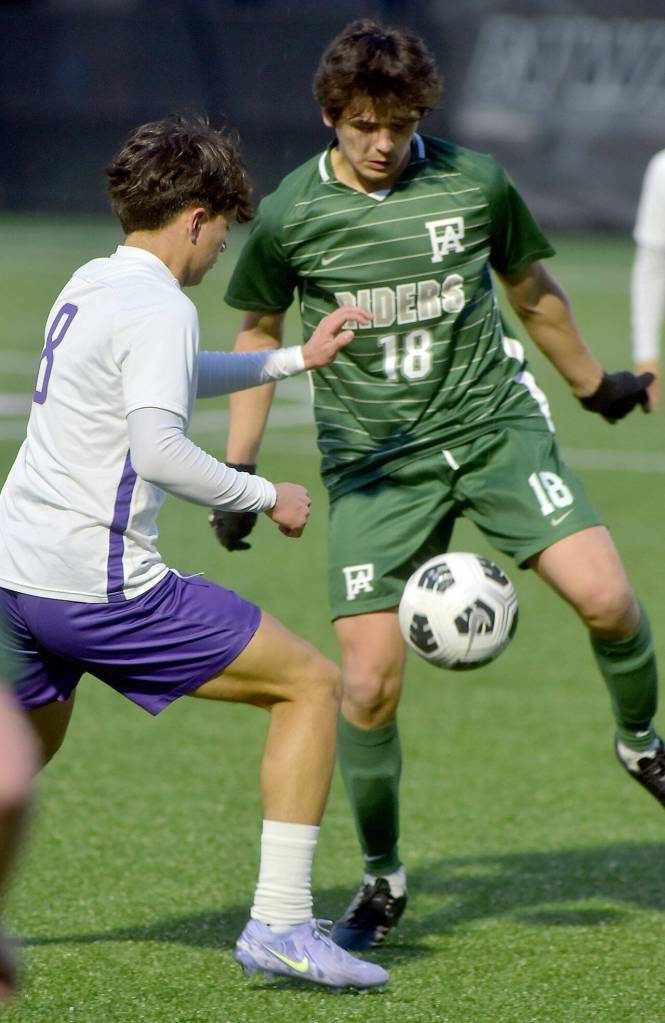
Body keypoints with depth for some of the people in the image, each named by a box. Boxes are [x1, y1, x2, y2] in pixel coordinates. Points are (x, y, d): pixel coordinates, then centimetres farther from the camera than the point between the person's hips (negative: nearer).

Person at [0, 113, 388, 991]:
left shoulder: (89, 285, 15)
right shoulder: (158, 307, -13)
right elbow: (159, 448, -26)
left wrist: (296, 359, 37)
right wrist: (265, 497, -13)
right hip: (99, 585, -9)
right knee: (312, 685, 1)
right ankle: (279, 922, -5)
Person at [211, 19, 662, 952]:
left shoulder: (475, 183, -3)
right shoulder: (291, 216, -5)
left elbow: (531, 289, 16)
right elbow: (260, 333, 11)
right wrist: (238, 470, 8)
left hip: (496, 426, 1)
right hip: (374, 463, -1)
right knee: (367, 685, -8)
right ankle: (381, 877, 14)